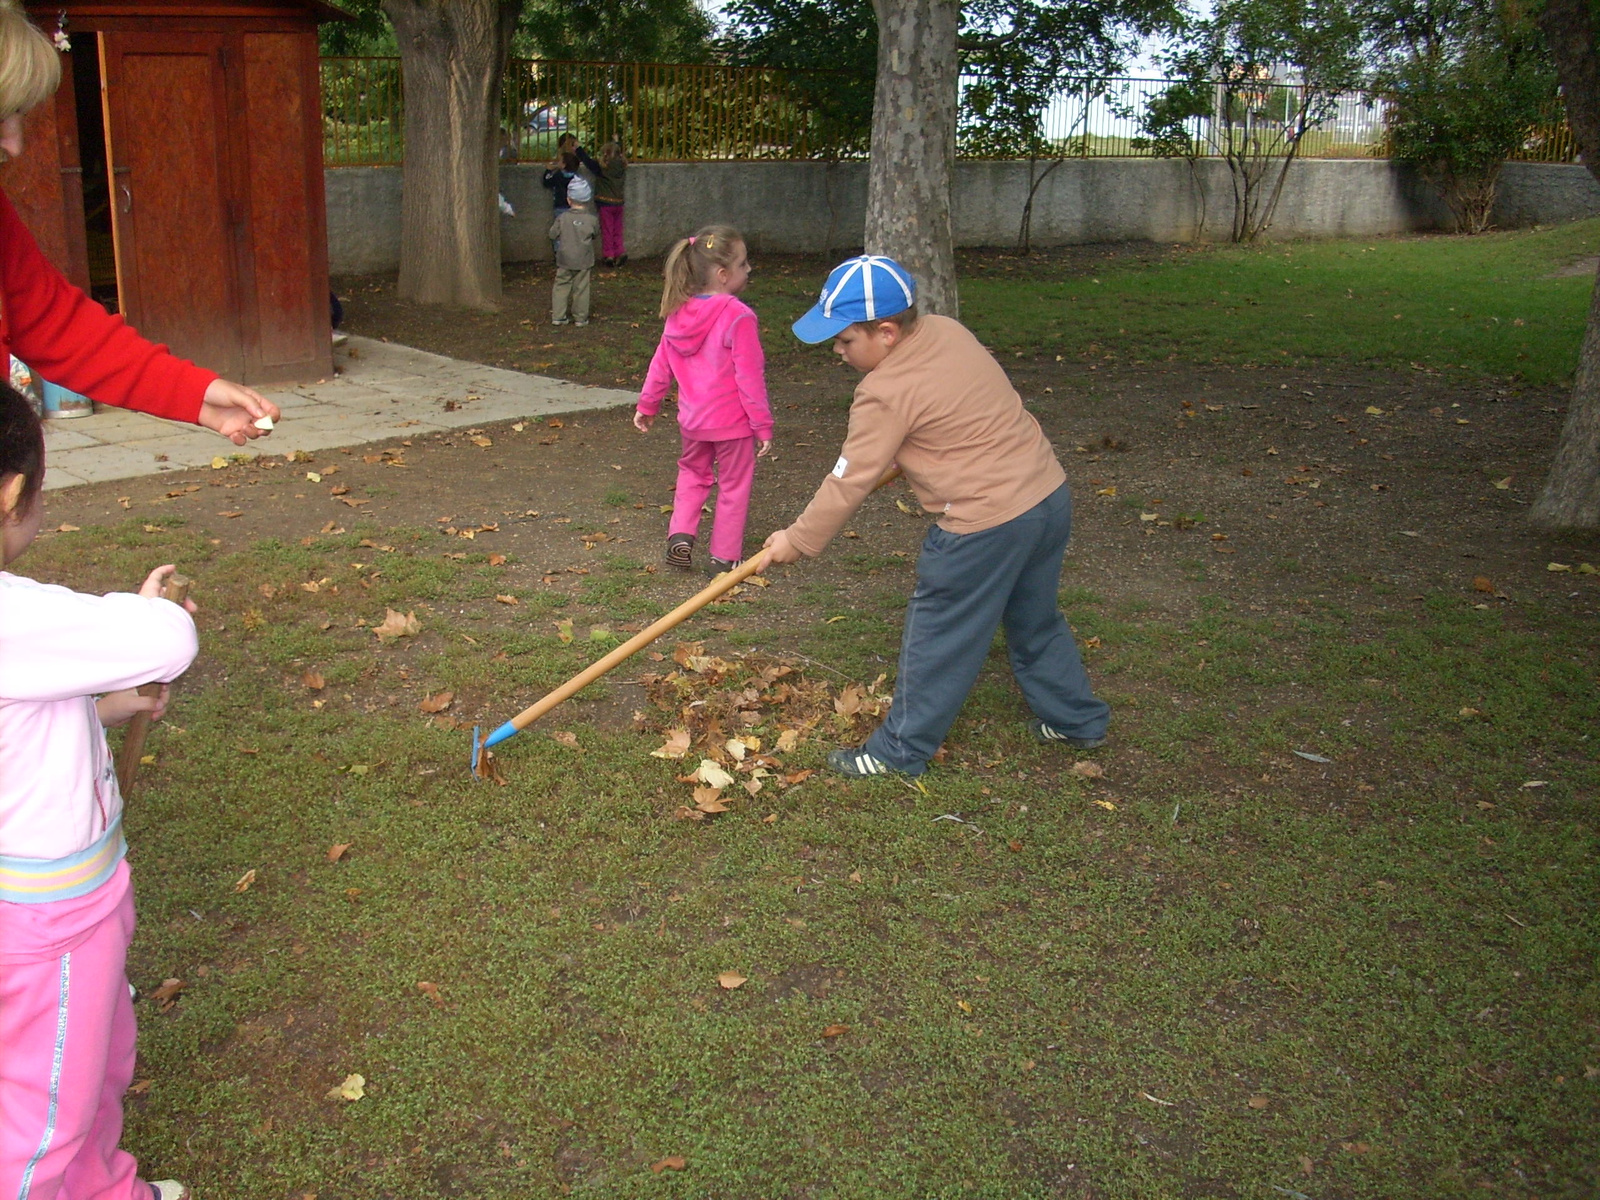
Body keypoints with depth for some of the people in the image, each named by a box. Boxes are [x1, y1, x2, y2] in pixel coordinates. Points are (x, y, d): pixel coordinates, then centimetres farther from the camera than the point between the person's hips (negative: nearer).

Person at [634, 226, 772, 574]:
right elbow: (749, 377, -18)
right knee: (734, 486, 11)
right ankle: (724, 557, 18)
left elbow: (660, 366, 9)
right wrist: (763, 426, -11)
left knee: (692, 472, 27)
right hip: (732, 421, -5)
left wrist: (647, 406, 22)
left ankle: (680, 535, 13)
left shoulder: (678, 313, 0)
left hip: (692, 419, 6)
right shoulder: (739, 317, -19)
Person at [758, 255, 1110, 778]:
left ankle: (899, 751, 21)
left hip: (985, 525, -9)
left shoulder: (886, 393, -18)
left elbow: (848, 483, -12)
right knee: (1035, 621, 26)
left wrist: (797, 540, 0)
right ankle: (1077, 719, 41)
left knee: (937, 640, 7)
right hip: (1050, 493, 9)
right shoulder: (947, 330, 5)